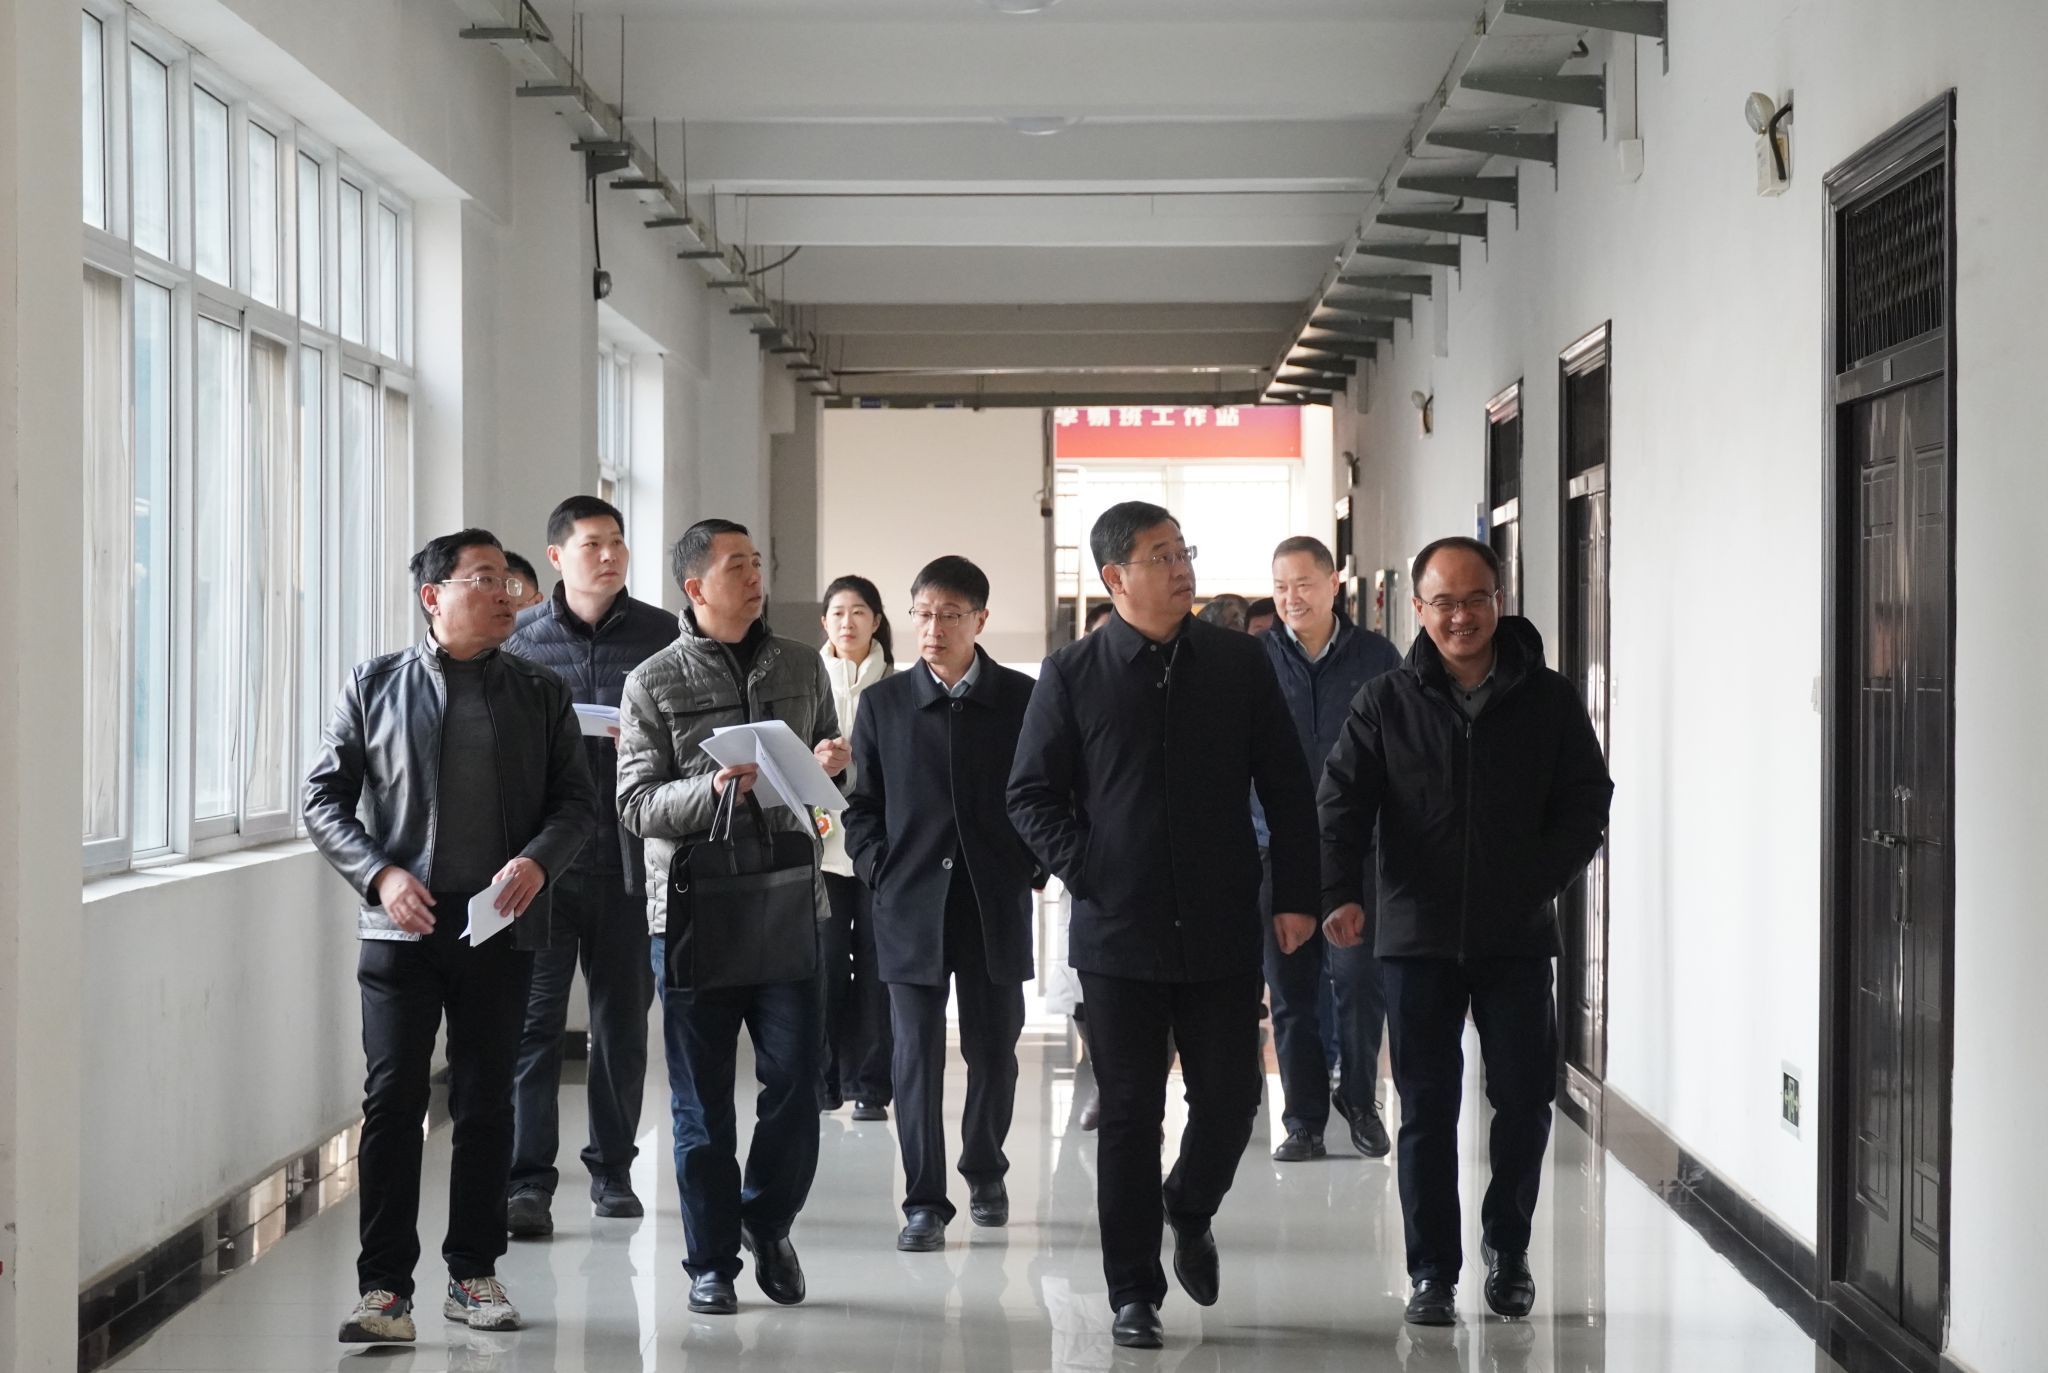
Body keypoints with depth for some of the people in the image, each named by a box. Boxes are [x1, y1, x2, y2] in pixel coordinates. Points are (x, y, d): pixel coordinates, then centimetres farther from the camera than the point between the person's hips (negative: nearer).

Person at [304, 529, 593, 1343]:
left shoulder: (541, 694, 10)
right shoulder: (374, 687, 5)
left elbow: (574, 801, 8)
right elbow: (324, 799, 4)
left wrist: (537, 861, -13)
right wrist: (381, 875, -11)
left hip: (500, 928, 2)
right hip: (400, 928, -2)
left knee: (486, 1106, 7)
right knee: (393, 1101, -4)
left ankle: (473, 1274, 19)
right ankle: (384, 1289, 0)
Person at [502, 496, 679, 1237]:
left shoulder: (663, 636, 4)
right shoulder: (518, 638, 4)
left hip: (631, 858, 1)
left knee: (622, 1021, 11)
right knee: (536, 1018, -5)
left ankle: (612, 1168, 23)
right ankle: (529, 1182, -3)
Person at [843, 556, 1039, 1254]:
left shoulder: (1023, 700, 3)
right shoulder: (884, 703, 6)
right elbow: (862, 804, 10)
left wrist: (1031, 869, -2)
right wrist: (880, 872, -1)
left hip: (996, 907, 0)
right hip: (911, 907, 0)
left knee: (994, 1050, 9)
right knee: (917, 1054, -3)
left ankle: (985, 1171, 31)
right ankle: (925, 1202, 2)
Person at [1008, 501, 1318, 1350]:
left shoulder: (1239, 662, 3)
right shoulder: (1072, 675, -1)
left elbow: (1287, 787, 6)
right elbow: (1030, 795, 4)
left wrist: (1295, 896, 1)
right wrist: (1083, 870, -8)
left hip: (1223, 931, 1)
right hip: (1119, 933, -1)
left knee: (1230, 1099, 4)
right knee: (1129, 1118, 4)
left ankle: (1191, 1212, 36)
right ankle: (1134, 1292, 14)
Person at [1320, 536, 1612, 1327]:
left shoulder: (1548, 700, 3)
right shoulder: (1386, 705, 2)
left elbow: (1587, 802, 4)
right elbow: (1342, 803, -4)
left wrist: (1537, 880, -9)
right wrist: (1340, 893, -20)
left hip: (1516, 937, 1)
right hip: (1416, 937, 0)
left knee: (1524, 1099, 5)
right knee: (1427, 1110, 3)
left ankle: (1507, 1248, 26)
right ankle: (1432, 1272, 11)